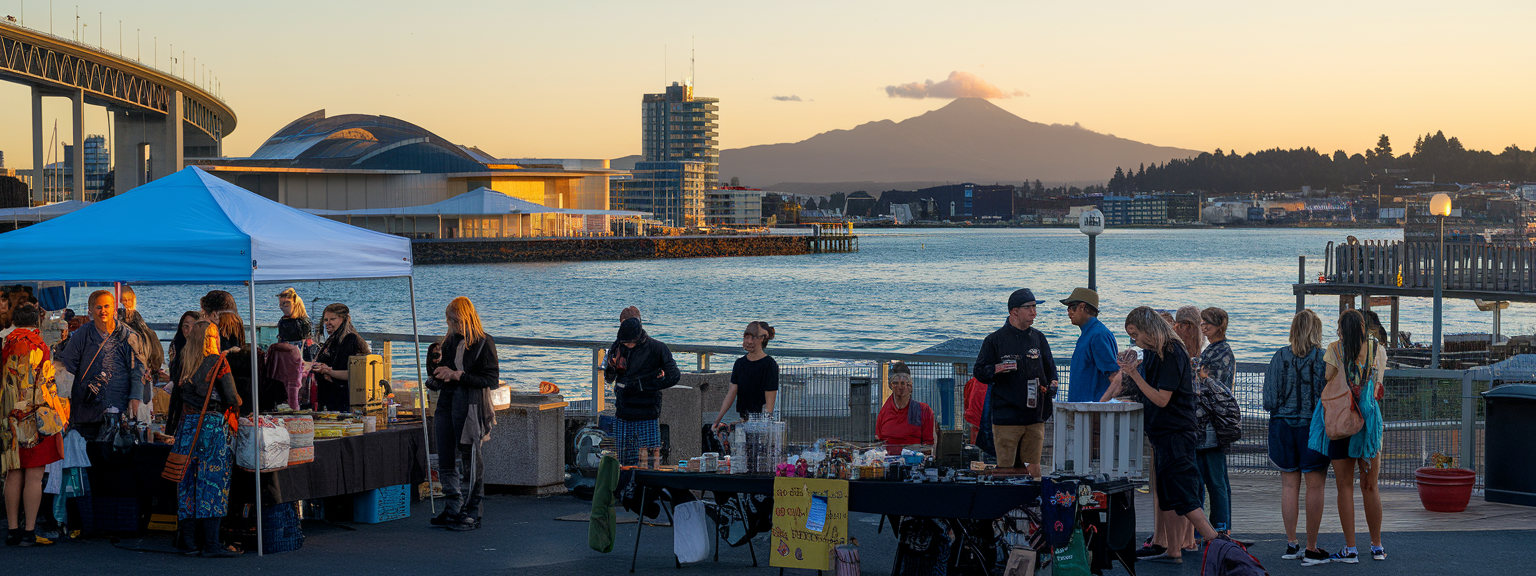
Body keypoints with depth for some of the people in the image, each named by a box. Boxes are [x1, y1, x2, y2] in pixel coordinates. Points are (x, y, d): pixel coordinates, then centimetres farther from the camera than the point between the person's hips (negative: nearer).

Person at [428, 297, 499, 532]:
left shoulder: (483, 343, -8)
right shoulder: (451, 341, 12)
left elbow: (492, 380, -12)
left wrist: (458, 375, -16)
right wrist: (439, 374, 2)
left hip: (470, 408, -7)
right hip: (447, 405, 7)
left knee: (471, 462, -1)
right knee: (446, 462, 9)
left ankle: (471, 513, 7)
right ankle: (452, 510, 18)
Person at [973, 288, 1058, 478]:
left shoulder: (1038, 338, 14)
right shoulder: (995, 340, 1)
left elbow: (1050, 369, 22)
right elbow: (979, 372, 2)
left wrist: (1052, 384, 2)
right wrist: (996, 370, -18)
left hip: (1035, 417, 4)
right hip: (1006, 418, -4)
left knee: (1033, 469, 4)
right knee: (1006, 469, -6)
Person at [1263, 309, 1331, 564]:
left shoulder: (1280, 357, -2)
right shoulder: (1323, 358, -9)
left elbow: (1269, 400, -1)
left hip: (1282, 425, 3)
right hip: (1313, 426, -3)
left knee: (1289, 485, 11)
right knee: (1314, 486, 3)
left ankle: (1291, 544, 15)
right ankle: (1311, 549, 4)